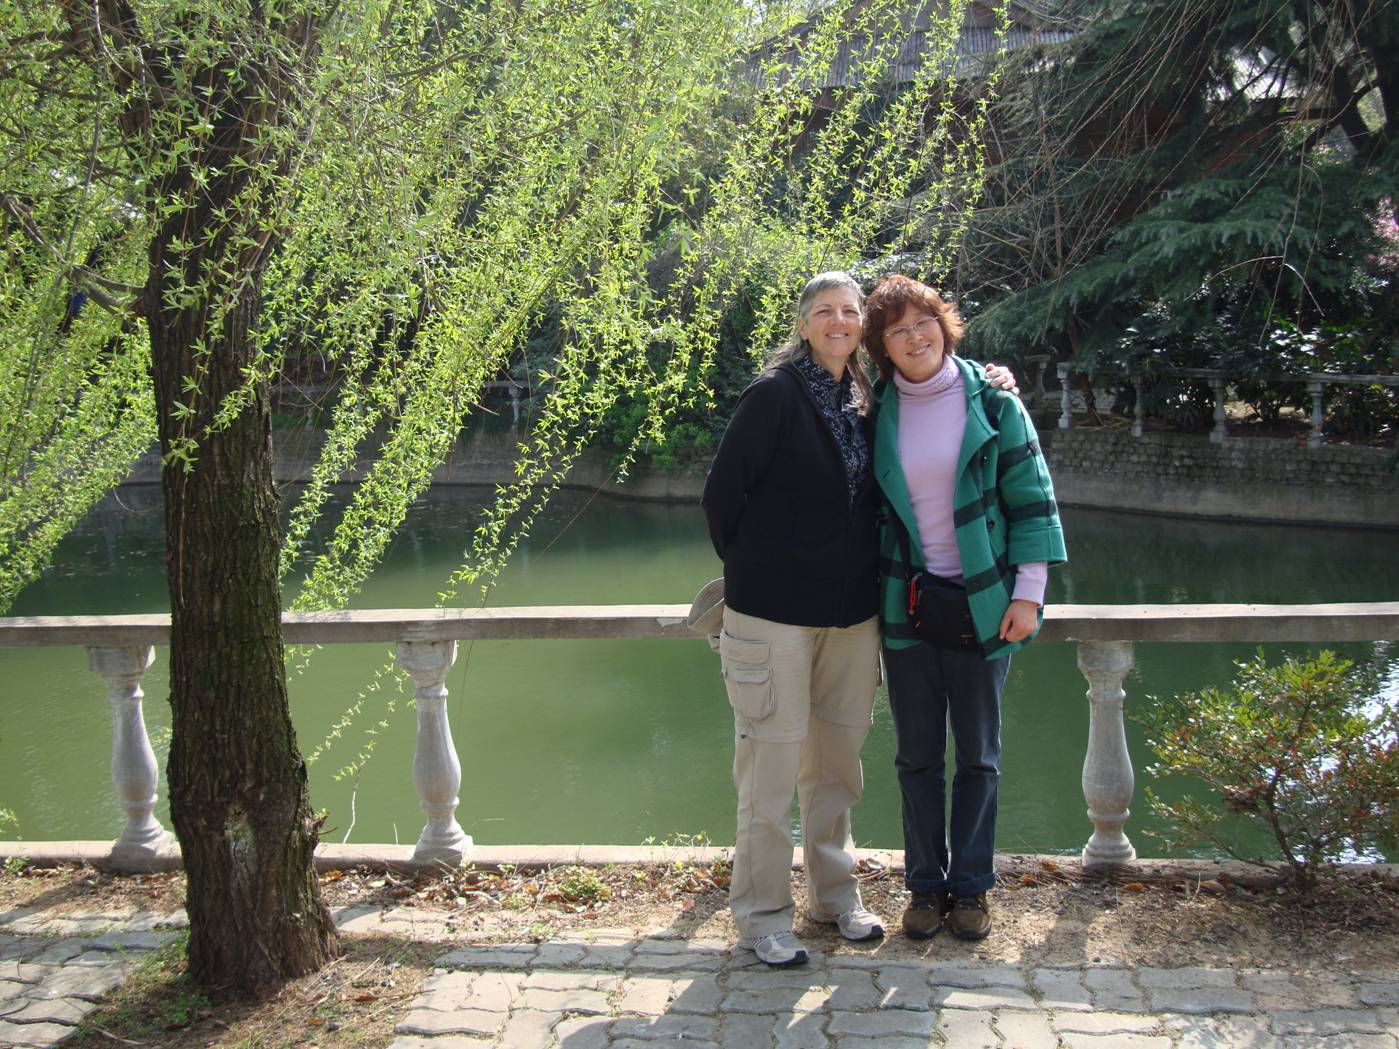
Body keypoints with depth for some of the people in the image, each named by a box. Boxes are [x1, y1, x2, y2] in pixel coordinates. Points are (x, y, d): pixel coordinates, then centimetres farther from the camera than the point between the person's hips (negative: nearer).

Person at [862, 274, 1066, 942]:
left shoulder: (990, 399, -3)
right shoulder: (879, 412, 3)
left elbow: (1031, 498, -3)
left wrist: (1028, 593, -8)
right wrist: (867, 598, 8)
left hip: (981, 605, -2)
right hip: (905, 605, 2)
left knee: (978, 757, 9)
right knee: (916, 756, 9)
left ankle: (971, 887, 24)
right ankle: (926, 885, 24)